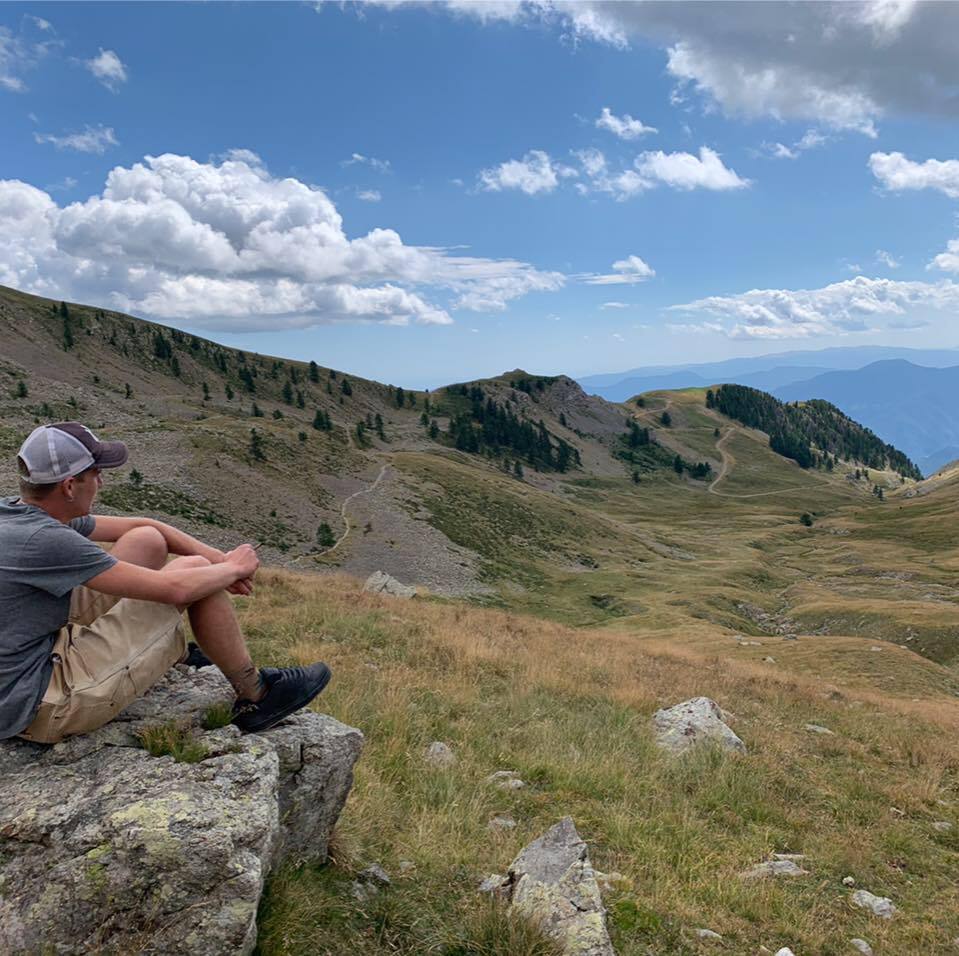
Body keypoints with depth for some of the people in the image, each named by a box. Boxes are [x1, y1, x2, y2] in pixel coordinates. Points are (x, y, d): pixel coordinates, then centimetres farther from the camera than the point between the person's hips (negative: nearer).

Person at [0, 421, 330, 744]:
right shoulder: (41, 540, -27)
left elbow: (141, 526, 9)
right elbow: (172, 588, -25)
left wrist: (218, 558, 3)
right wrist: (233, 568, -6)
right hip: (37, 708, -9)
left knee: (147, 542, 6)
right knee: (191, 572, -11)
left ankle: (176, 657, 27)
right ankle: (255, 697, 6)